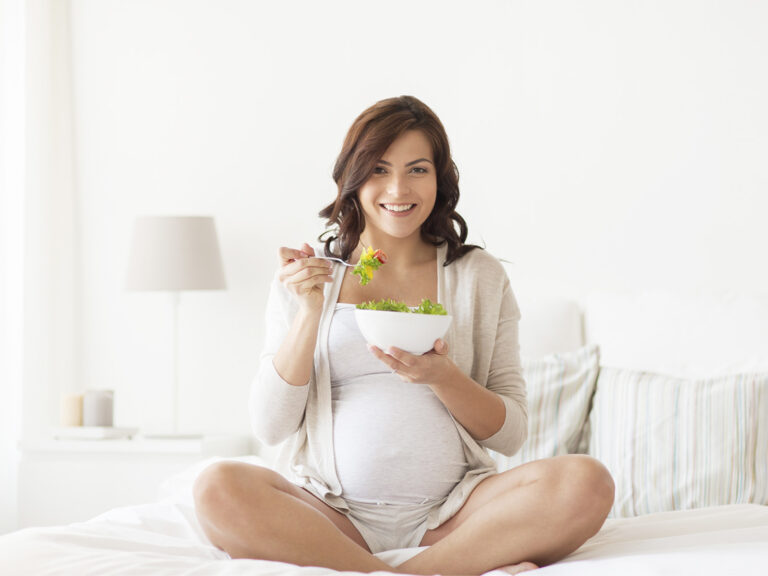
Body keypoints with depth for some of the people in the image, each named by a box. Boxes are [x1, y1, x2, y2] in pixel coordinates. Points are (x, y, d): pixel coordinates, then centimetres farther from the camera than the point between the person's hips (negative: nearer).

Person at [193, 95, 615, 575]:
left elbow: (511, 434, 7)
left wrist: (442, 377, -12)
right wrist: (309, 313, -8)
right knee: (219, 488, -32)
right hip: (333, 512, 0)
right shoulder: (307, 275, 11)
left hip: (451, 515, 0)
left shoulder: (479, 275, 11)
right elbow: (270, 426, 3)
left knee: (586, 483, -26)